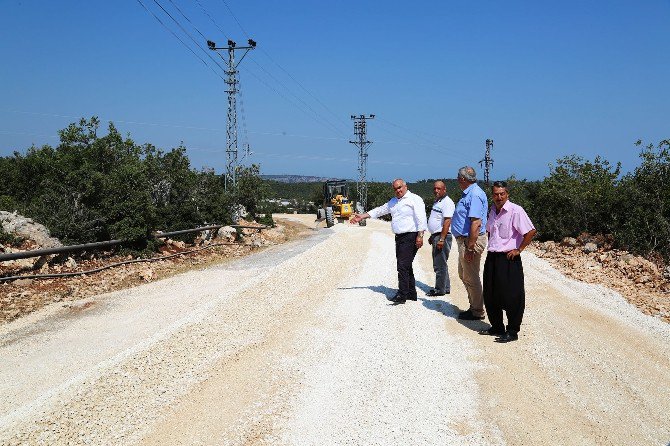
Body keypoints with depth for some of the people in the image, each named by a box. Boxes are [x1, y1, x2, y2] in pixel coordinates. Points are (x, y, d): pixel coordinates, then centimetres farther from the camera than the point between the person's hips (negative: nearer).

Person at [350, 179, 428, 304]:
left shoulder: (415, 199, -6)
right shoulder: (393, 202, 19)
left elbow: (421, 218, -13)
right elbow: (379, 210, 24)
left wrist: (420, 235, -21)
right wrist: (361, 217, 20)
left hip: (410, 237, -8)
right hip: (399, 237, 8)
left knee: (403, 265, -14)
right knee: (405, 266, 10)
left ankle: (402, 295, -15)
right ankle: (411, 294, 17)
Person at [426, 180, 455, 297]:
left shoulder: (447, 202, -14)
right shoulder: (437, 202, 18)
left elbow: (447, 222, -22)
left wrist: (441, 239, -26)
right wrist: (432, 236, 24)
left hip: (442, 236, -10)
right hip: (436, 236, 10)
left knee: (440, 265, -6)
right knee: (439, 264, 16)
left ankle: (440, 289, 1)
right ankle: (446, 288, 24)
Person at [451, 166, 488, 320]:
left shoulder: (475, 195, -20)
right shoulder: (469, 193, 14)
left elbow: (476, 223, -26)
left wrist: (470, 248, -26)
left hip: (471, 240, -11)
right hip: (464, 239, 11)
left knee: (471, 278, -1)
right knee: (464, 275, 20)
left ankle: (477, 312, 10)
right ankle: (474, 306, 30)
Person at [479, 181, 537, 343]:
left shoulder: (515, 210, -14)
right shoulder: (493, 211, 11)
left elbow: (531, 231, -18)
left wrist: (518, 250, -13)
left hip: (509, 260, -8)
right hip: (491, 258, 8)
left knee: (511, 298, -1)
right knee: (490, 297, 14)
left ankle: (512, 332, 10)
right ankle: (497, 327, 28)